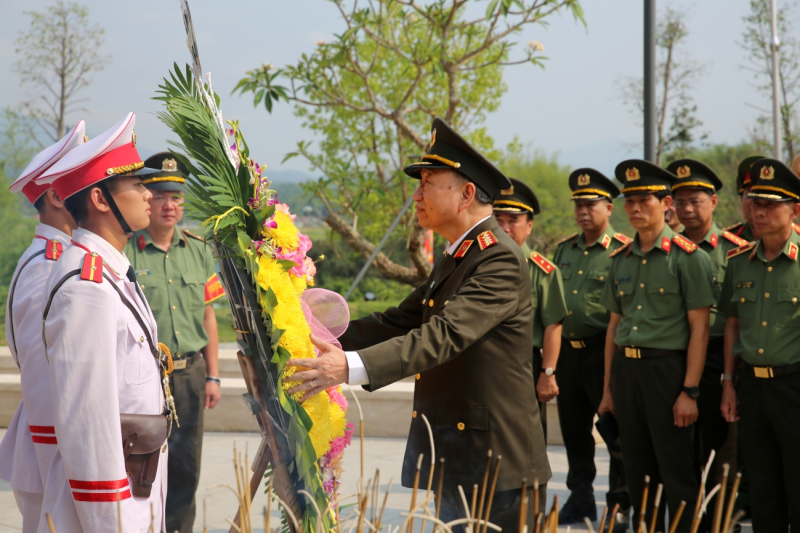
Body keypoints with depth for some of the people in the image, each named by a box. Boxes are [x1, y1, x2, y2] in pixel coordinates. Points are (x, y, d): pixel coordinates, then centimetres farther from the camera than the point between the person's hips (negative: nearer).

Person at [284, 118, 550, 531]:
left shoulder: (501, 260, -17)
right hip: (454, 461, 9)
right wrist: (324, 338, 1)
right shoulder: (452, 261, 16)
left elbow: (444, 336, -29)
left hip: (495, 463, -9)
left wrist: (352, 367, -37)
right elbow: (397, 323, 14)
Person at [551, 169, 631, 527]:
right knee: (573, 429, 13)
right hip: (567, 350, 6)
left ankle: (620, 505, 8)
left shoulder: (622, 251, -7)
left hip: (603, 350, -6)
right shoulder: (564, 249, 13)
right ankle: (581, 498, 25)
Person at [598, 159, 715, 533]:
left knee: (676, 470, -2)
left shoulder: (687, 257, -7)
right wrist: (608, 388, 15)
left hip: (666, 367, -6)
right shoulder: (620, 260, 11)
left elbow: (699, 329, -10)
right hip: (625, 370, 6)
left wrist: (690, 391, -15)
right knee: (637, 469, 13)